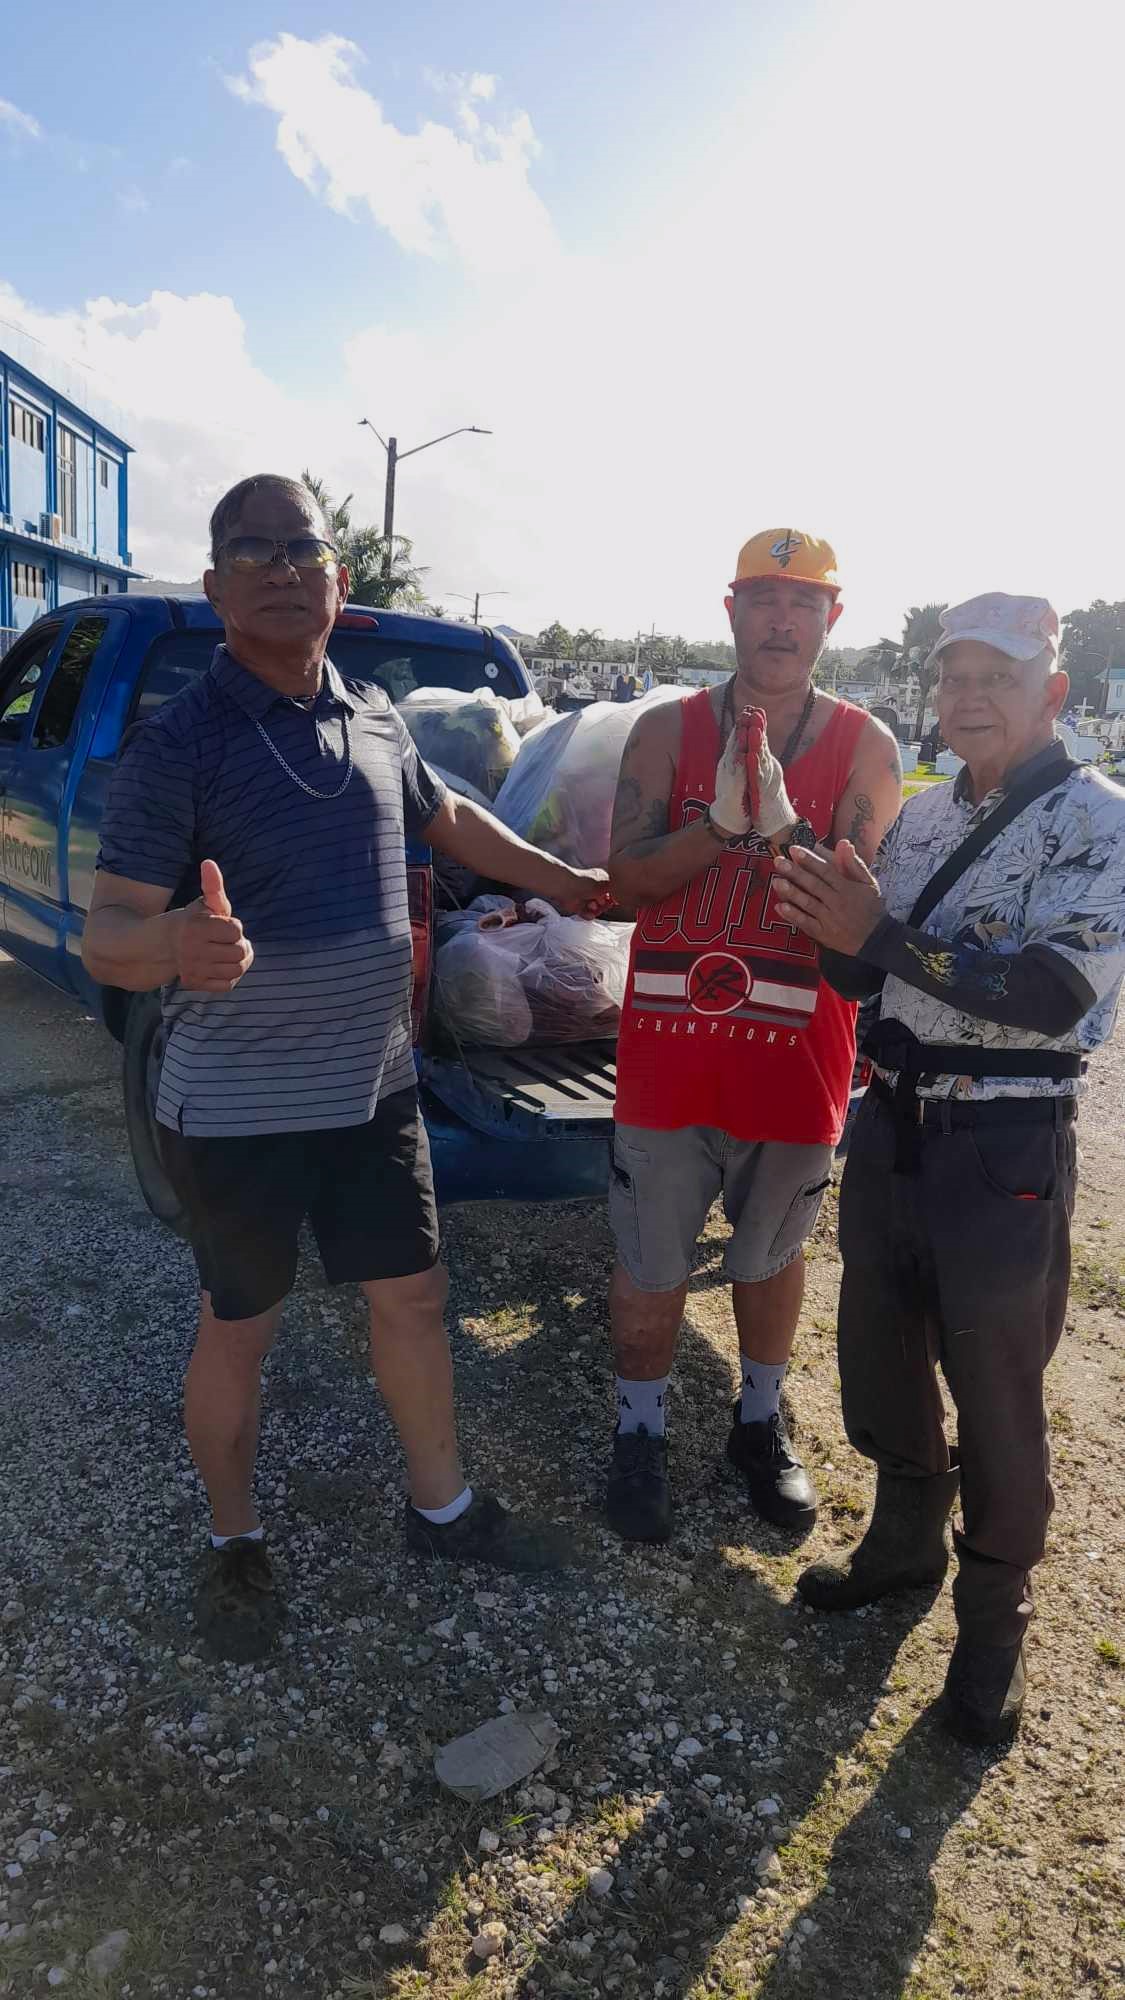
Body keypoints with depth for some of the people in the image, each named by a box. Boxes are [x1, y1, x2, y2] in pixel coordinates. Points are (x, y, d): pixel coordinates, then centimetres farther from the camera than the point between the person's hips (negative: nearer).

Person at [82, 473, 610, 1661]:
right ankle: (234, 1545, 37)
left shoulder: (372, 717, 3)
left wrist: (565, 883, 25)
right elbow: (105, 938, -19)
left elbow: (447, 820, 22)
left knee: (411, 1297, 16)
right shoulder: (178, 745, -15)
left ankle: (442, 1509, 38)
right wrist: (177, 945, -41)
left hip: (374, 1087, 6)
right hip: (237, 1109, -5)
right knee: (239, 1333, 12)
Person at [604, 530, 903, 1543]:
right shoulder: (668, 729, -1)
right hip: (669, 1045, 0)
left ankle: (761, 1423, 41)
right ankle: (640, 1433, 32)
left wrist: (781, 825, -26)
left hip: (798, 1049, 1)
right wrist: (720, 821, -24)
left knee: (772, 1251, 18)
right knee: (651, 1259, 10)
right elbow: (628, 879, -8)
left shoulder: (866, 748, -2)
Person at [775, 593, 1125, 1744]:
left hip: (1005, 1152, -6)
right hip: (892, 1125, 6)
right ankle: (905, 1539, 45)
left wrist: (882, 935, -28)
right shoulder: (924, 817, 9)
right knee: (878, 1359, 20)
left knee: (996, 1401, 8)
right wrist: (829, 924, -10)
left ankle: (993, 1618, 32)